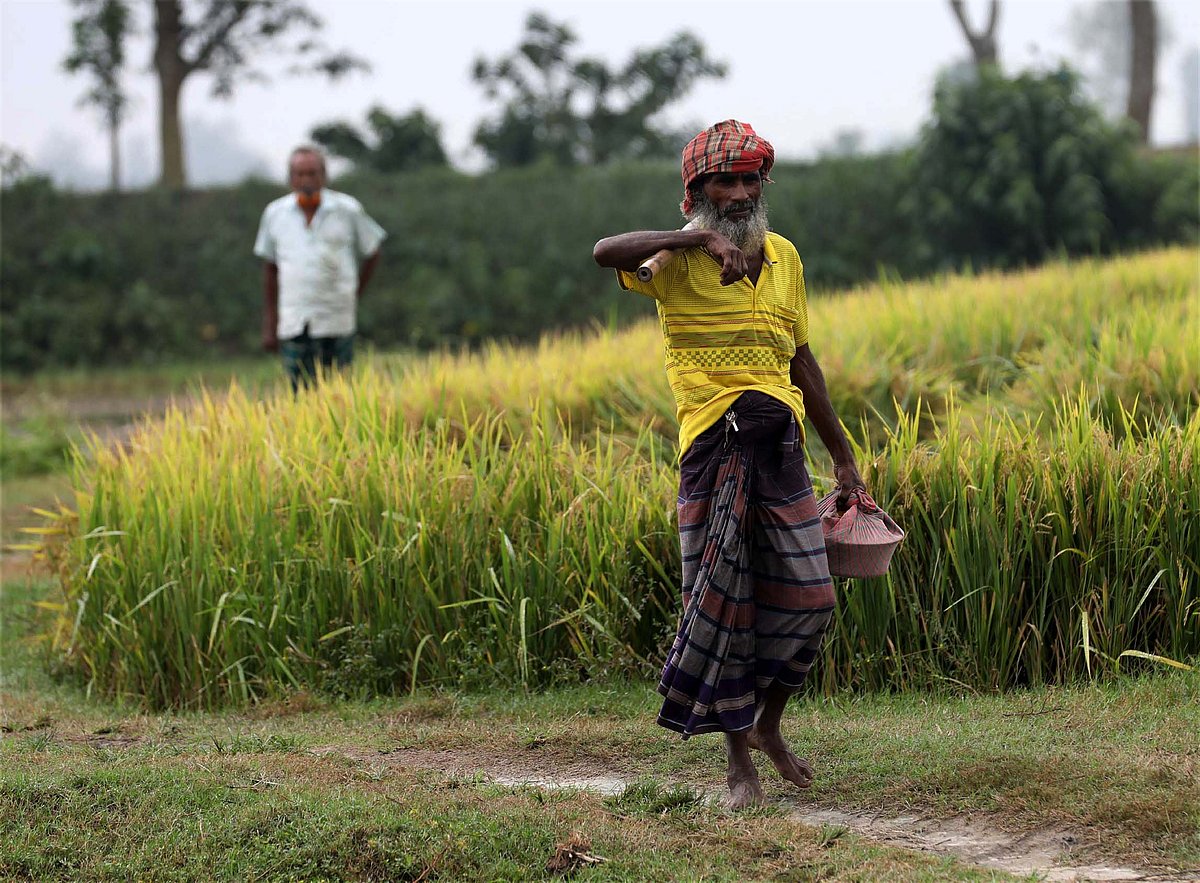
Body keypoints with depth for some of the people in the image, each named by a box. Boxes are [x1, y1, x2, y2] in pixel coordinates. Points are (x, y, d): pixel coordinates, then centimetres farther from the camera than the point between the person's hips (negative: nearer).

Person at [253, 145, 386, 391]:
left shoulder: (348, 210, 1)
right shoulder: (275, 213, 7)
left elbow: (371, 255, 14)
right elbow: (270, 269, 14)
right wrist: (269, 324, 12)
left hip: (335, 324, -1)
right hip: (293, 323, 1)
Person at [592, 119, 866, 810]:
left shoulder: (784, 257, 14)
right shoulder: (679, 262, -4)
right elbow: (605, 253, -26)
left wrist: (844, 457, 24)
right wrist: (699, 236, -31)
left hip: (782, 441, 5)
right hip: (714, 442, -5)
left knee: (807, 598, 3)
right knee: (724, 603, -2)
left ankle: (768, 725, 28)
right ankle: (739, 761, 10)